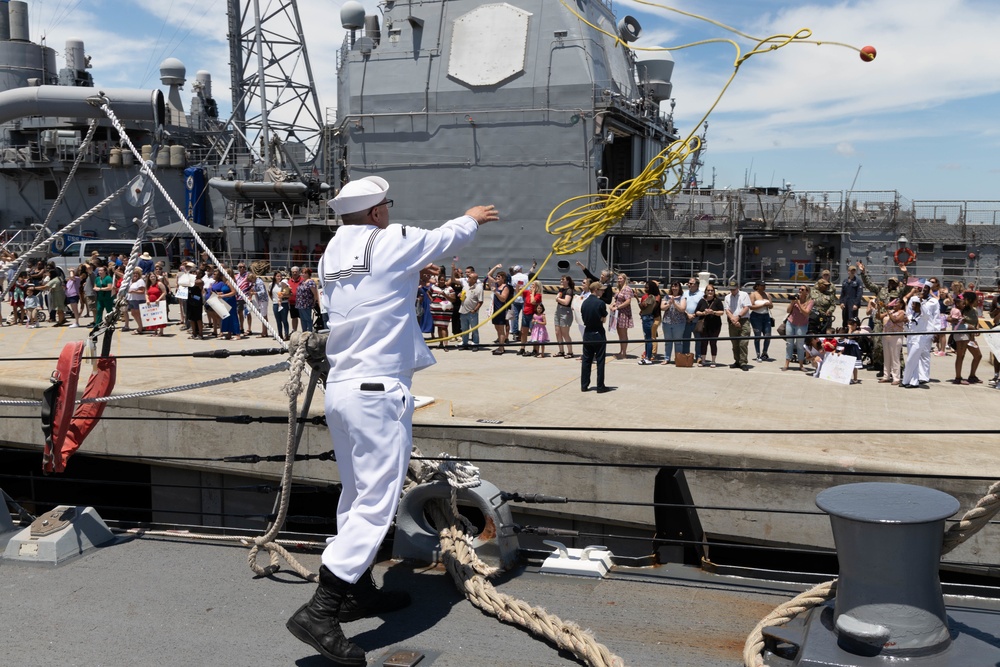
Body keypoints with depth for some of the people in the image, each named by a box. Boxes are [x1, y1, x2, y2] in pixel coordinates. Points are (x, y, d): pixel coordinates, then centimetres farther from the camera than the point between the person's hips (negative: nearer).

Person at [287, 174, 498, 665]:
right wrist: (472, 218, 29)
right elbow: (447, 237, 9)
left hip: (340, 386, 8)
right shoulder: (391, 242, -8)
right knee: (376, 503, -7)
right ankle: (320, 610, -13)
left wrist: (410, 282, 36)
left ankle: (358, 591, 28)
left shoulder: (332, 255, 11)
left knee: (356, 494, 17)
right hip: (378, 391, -8)